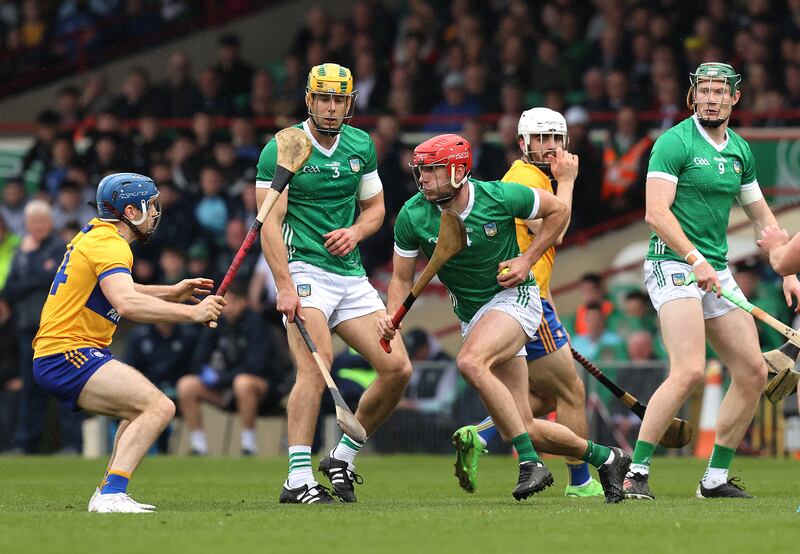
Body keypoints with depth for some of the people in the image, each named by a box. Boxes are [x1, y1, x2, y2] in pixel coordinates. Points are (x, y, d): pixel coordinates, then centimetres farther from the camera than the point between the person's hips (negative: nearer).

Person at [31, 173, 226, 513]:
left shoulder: (95, 236, 18)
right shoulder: (109, 244, -14)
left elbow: (116, 291, 36)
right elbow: (127, 304, -31)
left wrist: (171, 293, 25)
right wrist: (191, 313, -29)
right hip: (68, 356, -10)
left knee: (143, 412, 20)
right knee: (159, 407, -21)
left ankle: (108, 493, 12)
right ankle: (111, 494, -30)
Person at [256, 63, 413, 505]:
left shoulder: (361, 146, 11)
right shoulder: (282, 149, -7)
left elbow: (375, 207, 21)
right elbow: (270, 223, -12)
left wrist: (355, 231, -3)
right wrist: (285, 286, -22)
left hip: (351, 275, 7)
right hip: (304, 271, -6)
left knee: (398, 369, -2)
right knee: (316, 366, -25)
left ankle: (343, 456, 15)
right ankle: (298, 481, -27)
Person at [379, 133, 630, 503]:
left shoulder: (500, 197, -16)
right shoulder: (412, 217, -8)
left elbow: (558, 210, 0)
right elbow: (402, 278, 3)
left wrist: (527, 260, -9)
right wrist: (392, 317, -17)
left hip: (513, 296, -5)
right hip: (472, 314, 5)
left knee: (470, 362, -34)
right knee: (522, 428, -1)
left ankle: (530, 462, -29)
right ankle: (604, 457, 23)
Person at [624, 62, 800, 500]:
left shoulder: (740, 150, 13)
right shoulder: (674, 142, -8)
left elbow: (761, 216, 22)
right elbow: (656, 212, -17)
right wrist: (695, 259, -25)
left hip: (717, 270, 8)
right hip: (672, 263, -8)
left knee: (753, 372, 4)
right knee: (689, 370, -22)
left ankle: (716, 478, 14)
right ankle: (635, 472, -17)